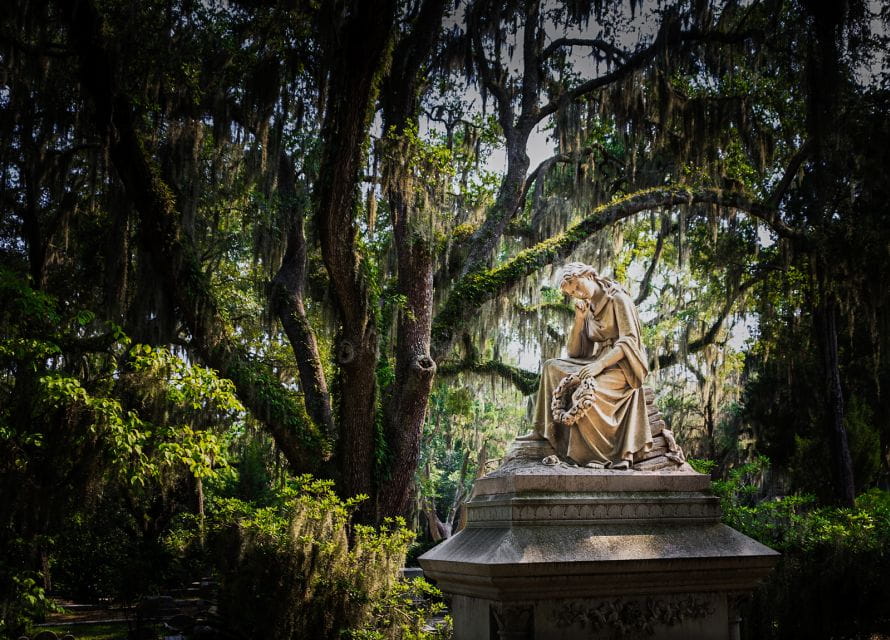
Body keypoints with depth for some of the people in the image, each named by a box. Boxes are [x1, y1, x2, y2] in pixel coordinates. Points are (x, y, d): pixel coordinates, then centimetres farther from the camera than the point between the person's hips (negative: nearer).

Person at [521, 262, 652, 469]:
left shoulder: (618, 299, -6)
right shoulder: (589, 309, 16)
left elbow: (629, 341, -17)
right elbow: (574, 352, 13)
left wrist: (600, 364, -28)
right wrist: (579, 319, 1)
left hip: (622, 365, -8)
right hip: (599, 363, 8)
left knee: (586, 392, -33)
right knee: (552, 367, -5)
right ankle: (542, 430, -6)